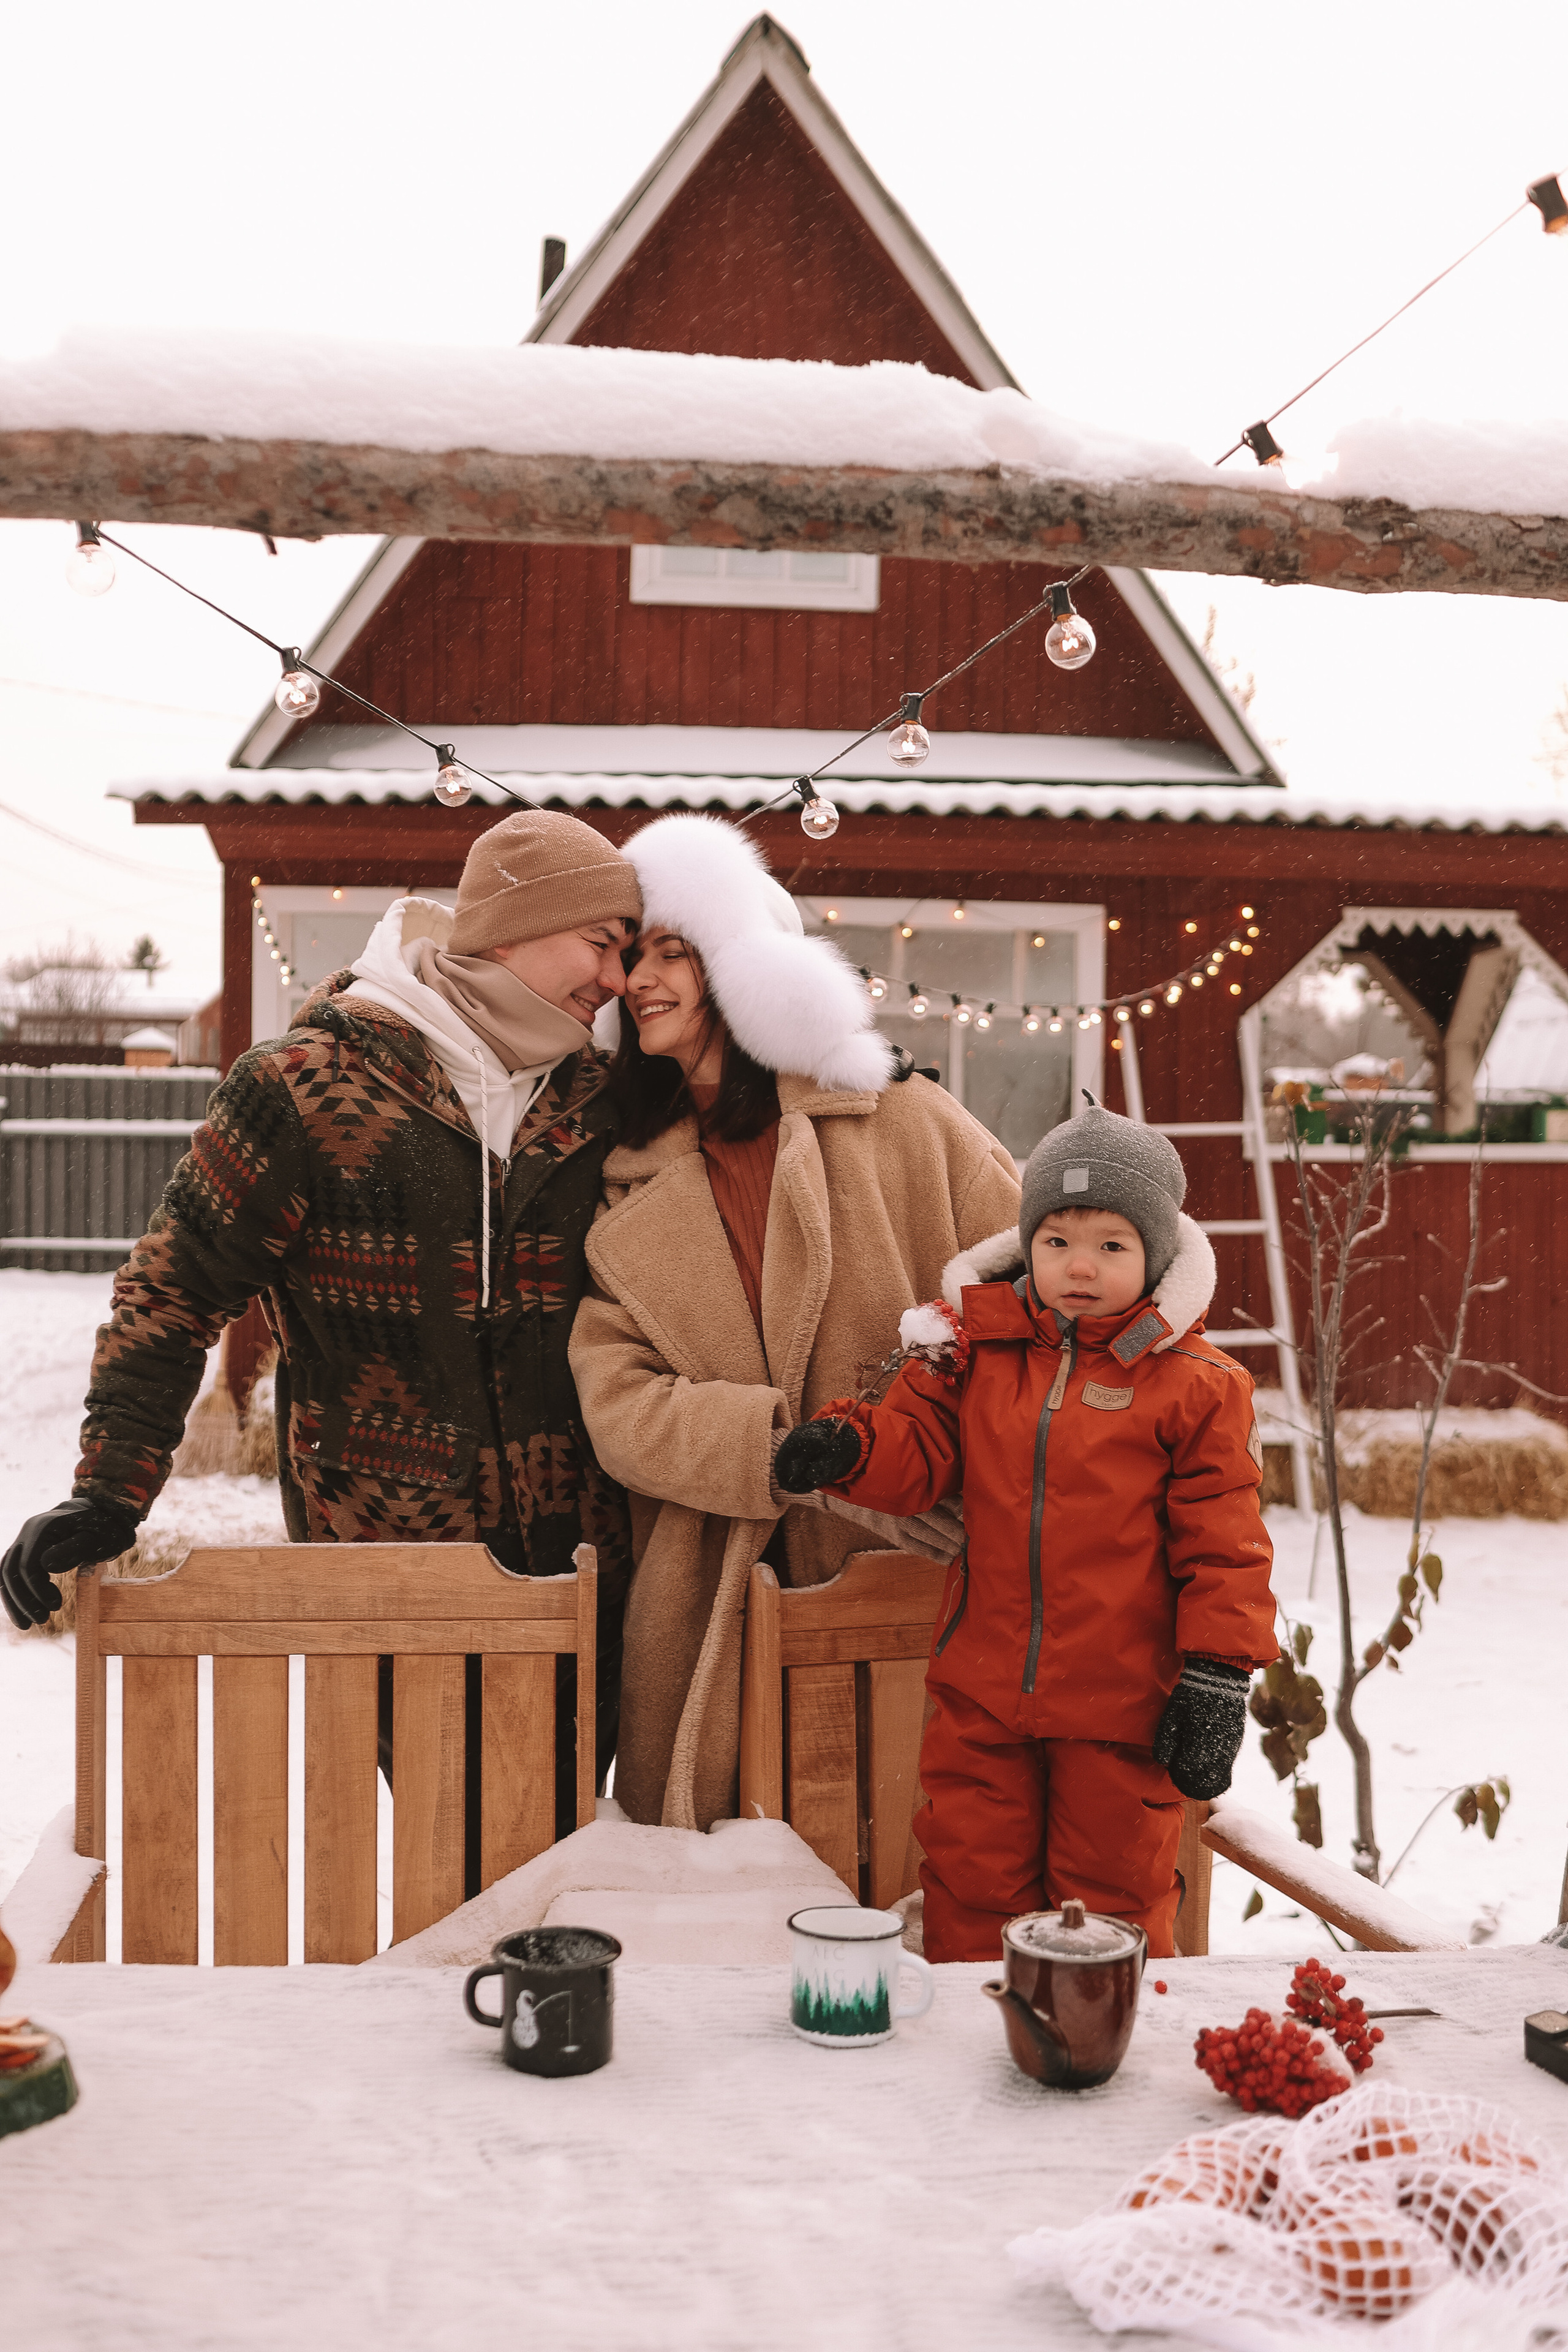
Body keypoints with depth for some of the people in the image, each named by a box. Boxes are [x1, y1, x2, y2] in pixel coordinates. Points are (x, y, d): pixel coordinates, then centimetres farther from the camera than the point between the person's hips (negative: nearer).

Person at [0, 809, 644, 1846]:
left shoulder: (597, 1100, 6)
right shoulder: (310, 1085, -8)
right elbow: (176, 1285, -5)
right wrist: (110, 1490, -10)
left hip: (576, 1564, 5)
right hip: (386, 1558, -4)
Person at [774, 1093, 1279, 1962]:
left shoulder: (1193, 1386, -7)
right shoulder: (978, 1350, 1)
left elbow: (1222, 1547, -5)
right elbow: (919, 1451, 4)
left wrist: (1217, 1679, -7)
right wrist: (845, 1446, -18)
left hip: (1120, 1702, -3)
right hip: (982, 1691, 3)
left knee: (1114, 1894, 12)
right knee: (970, 1885, 14)